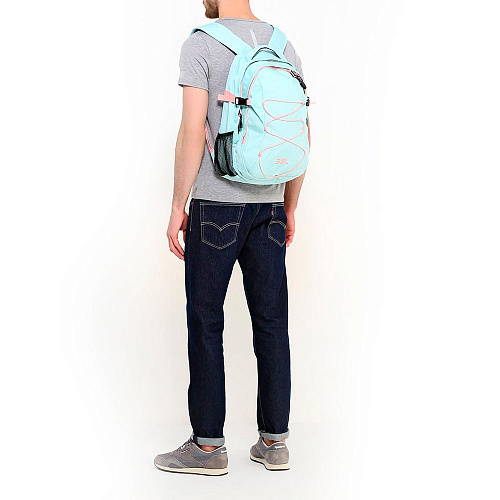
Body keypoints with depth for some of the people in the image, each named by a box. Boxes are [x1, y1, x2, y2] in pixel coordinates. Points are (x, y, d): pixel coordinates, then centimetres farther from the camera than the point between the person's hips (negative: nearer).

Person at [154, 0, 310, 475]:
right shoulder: (284, 47, 11)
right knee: (271, 322, 8)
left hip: (214, 205, -5)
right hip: (268, 205, 5)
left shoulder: (200, 45, -6)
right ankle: (274, 441, 17)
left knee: (205, 321, 3)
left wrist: (177, 207, -6)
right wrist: (289, 208, 16)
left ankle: (208, 444, 10)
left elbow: (192, 132, -14)